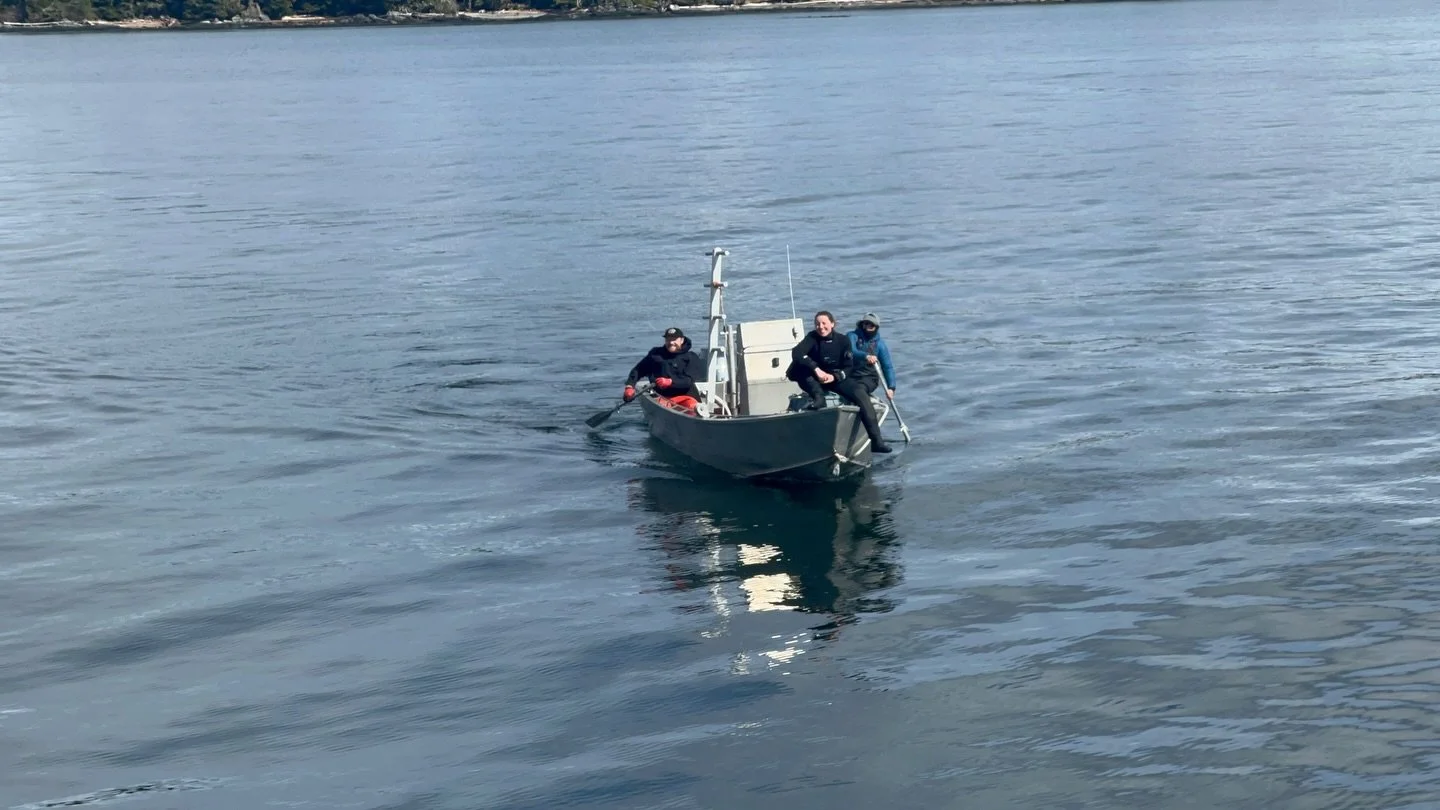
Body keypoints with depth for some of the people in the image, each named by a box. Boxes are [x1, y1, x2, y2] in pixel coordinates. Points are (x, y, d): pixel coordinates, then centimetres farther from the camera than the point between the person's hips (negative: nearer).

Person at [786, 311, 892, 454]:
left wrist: (834, 377, -24)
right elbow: (796, 353, -27)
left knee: (861, 394, -25)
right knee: (797, 364, -27)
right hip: (816, 381, 0)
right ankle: (818, 397, -39)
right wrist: (816, 369, -38)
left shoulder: (843, 340, -5)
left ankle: (877, 441, -28)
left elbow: (849, 368, -4)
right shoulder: (812, 338, -8)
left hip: (838, 378, 0)